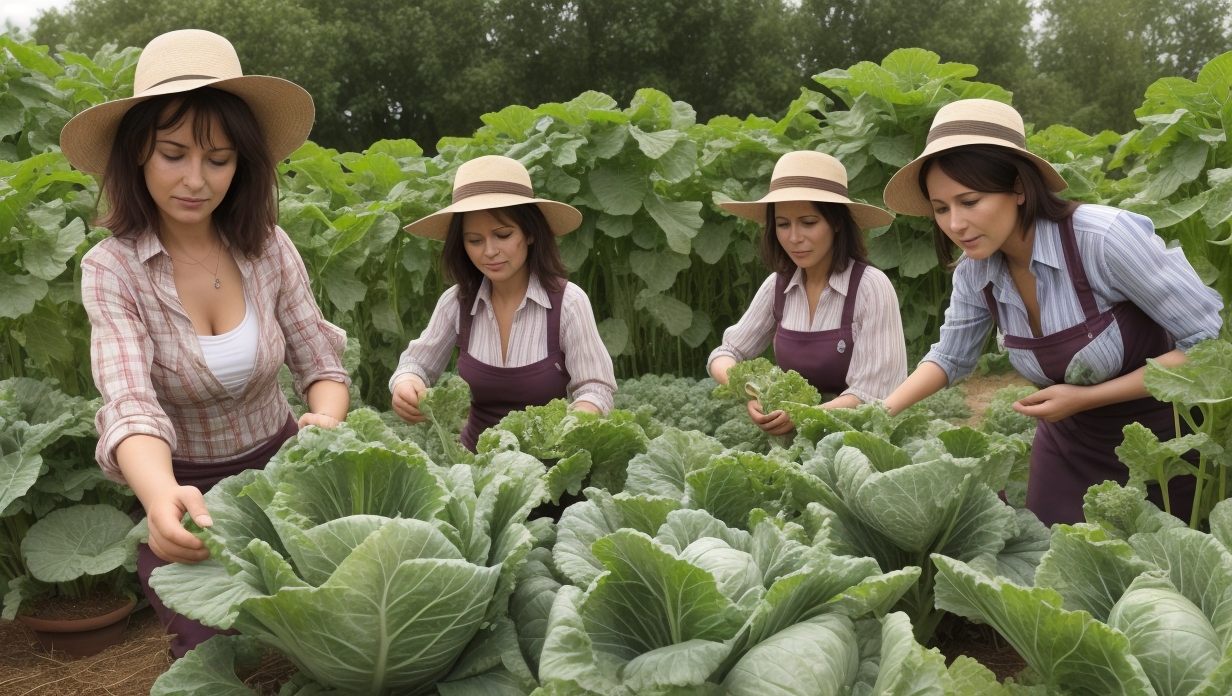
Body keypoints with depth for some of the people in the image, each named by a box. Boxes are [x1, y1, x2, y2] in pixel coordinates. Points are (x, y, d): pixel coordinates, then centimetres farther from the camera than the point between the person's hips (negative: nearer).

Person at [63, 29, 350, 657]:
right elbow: (130, 405, -28)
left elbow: (322, 366, -5)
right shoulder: (112, 270, -16)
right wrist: (161, 496, -49)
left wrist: (326, 422, -29)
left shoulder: (267, 248, -9)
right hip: (181, 491, -1)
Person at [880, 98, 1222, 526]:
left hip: (1167, 442, -4)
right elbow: (949, 358, 7)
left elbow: (1212, 342, -21)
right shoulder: (974, 273, -11)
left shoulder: (1104, 237, -29)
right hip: (1072, 447, 5)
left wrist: (1086, 397, -23)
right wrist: (881, 415, -8)